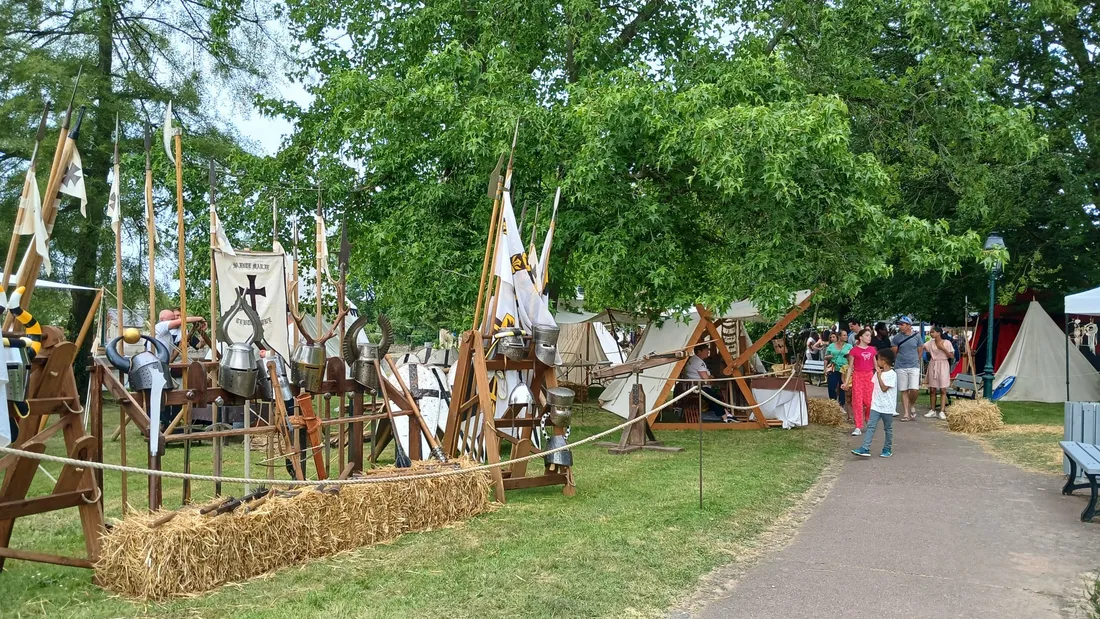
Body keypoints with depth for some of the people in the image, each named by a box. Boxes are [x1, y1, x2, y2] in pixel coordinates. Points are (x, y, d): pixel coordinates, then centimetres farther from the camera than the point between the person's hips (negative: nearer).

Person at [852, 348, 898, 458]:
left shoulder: (892, 374, -13)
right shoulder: (878, 372, 9)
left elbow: (884, 388, -20)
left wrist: (879, 374, -18)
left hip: (887, 407, -6)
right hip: (876, 405, 6)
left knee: (888, 429, 9)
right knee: (870, 426, -6)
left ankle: (887, 449, 22)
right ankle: (865, 448, -13)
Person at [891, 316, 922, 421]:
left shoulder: (917, 336, 1)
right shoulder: (896, 338, 0)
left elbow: (919, 352, 10)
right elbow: (893, 353, 7)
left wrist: (914, 361, 13)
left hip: (914, 366, 0)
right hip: (900, 367, 1)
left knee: (914, 389, -11)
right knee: (904, 391, 3)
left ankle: (912, 405, 17)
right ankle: (906, 413, 9)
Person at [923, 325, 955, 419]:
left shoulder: (947, 343, -5)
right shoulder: (931, 342, 4)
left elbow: (952, 356, -4)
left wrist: (943, 349, -14)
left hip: (943, 366, -3)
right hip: (933, 365, 3)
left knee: (943, 389, -5)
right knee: (932, 389, 4)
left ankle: (942, 411, -7)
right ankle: (933, 410, 11)